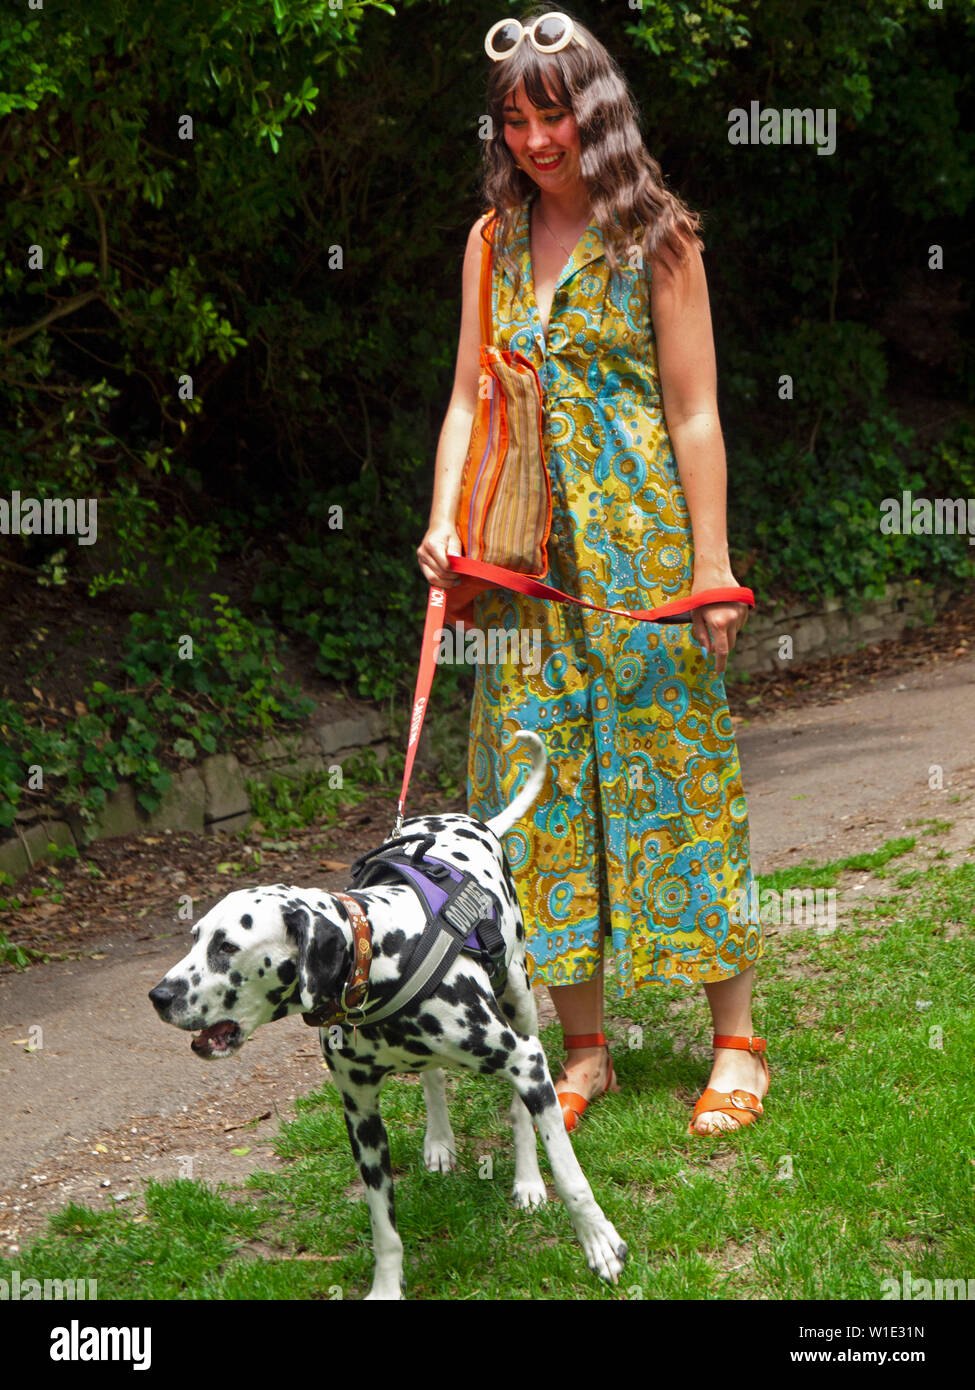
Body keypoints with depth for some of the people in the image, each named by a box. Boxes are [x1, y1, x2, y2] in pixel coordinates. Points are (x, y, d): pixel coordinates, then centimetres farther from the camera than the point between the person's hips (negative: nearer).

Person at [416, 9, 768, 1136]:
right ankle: (582, 1048, 14)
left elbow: (694, 412, -4)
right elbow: (468, 397, 11)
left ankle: (735, 1041, 12)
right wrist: (443, 522, -3)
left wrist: (712, 565, -8)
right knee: (543, 772, 4)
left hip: (642, 536, -4)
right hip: (528, 550, 4)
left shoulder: (656, 238, -3)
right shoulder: (495, 241, 10)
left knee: (670, 766, 0)